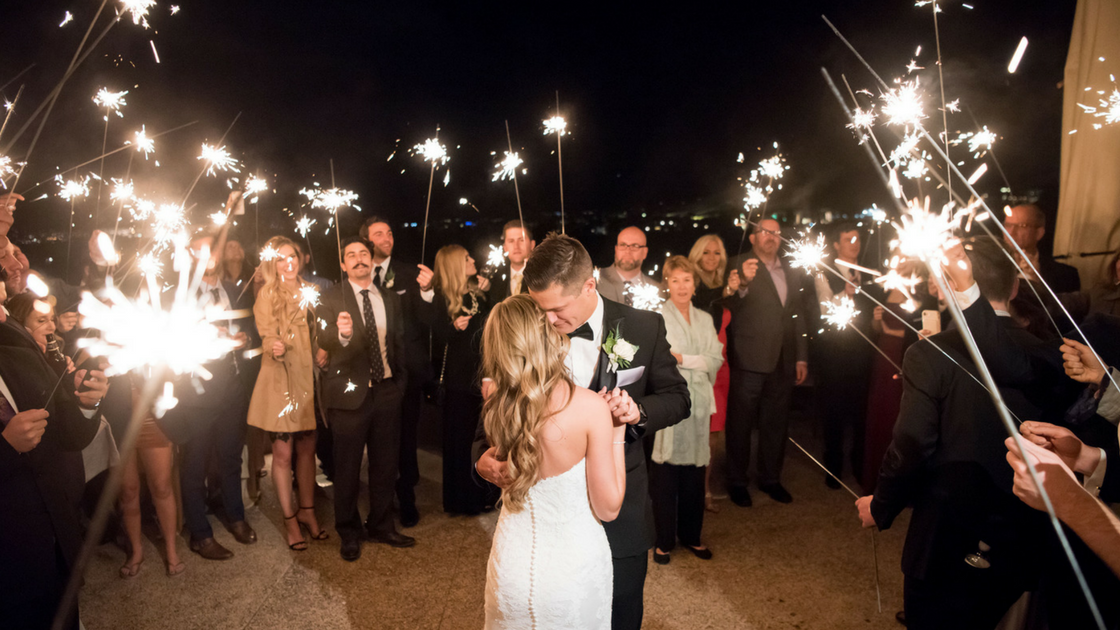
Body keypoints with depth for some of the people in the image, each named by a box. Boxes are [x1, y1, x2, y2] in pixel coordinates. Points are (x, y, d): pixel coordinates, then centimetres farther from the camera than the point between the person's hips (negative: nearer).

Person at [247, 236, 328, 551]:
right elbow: (267, 335, -8)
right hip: (280, 382, -4)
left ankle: (307, 512, 24)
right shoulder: (267, 294, -1)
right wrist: (274, 347, -28)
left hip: (308, 380, 4)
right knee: (282, 454, 2)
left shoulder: (310, 292, 12)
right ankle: (289, 518, 16)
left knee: (307, 450, 10)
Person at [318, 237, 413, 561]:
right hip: (350, 393, -4)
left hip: (386, 391, 4)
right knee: (348, 467, 6)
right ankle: (349, 533, 24)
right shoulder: (330, 299, -3)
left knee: (385, 463, 13)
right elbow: (323, 340, -18)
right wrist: (341, 333, -39)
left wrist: (400, 380, 11)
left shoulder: (390, 299, 11)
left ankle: (382, 525, 31)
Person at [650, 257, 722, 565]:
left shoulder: (705, 319, 14)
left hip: (699, 401, 5)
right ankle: (664, 540, 15)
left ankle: (691, 535, 26)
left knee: (695, 472, 10)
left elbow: (716, 360, 2)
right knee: (666, 473, 1)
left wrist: (682, 359, -10)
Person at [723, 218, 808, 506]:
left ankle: (770, 479, 31)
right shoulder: (740, 268, -6)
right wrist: (743, 283, -39)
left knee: (776, 423, 15)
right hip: (748, 361, -6)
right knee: (740, 424, 4)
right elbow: (731, 309, -20)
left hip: (782, 362, 6)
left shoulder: (791, 274, 14)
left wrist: (801, 357, 12)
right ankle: (737, 482, 18)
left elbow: (799, 317, 17)